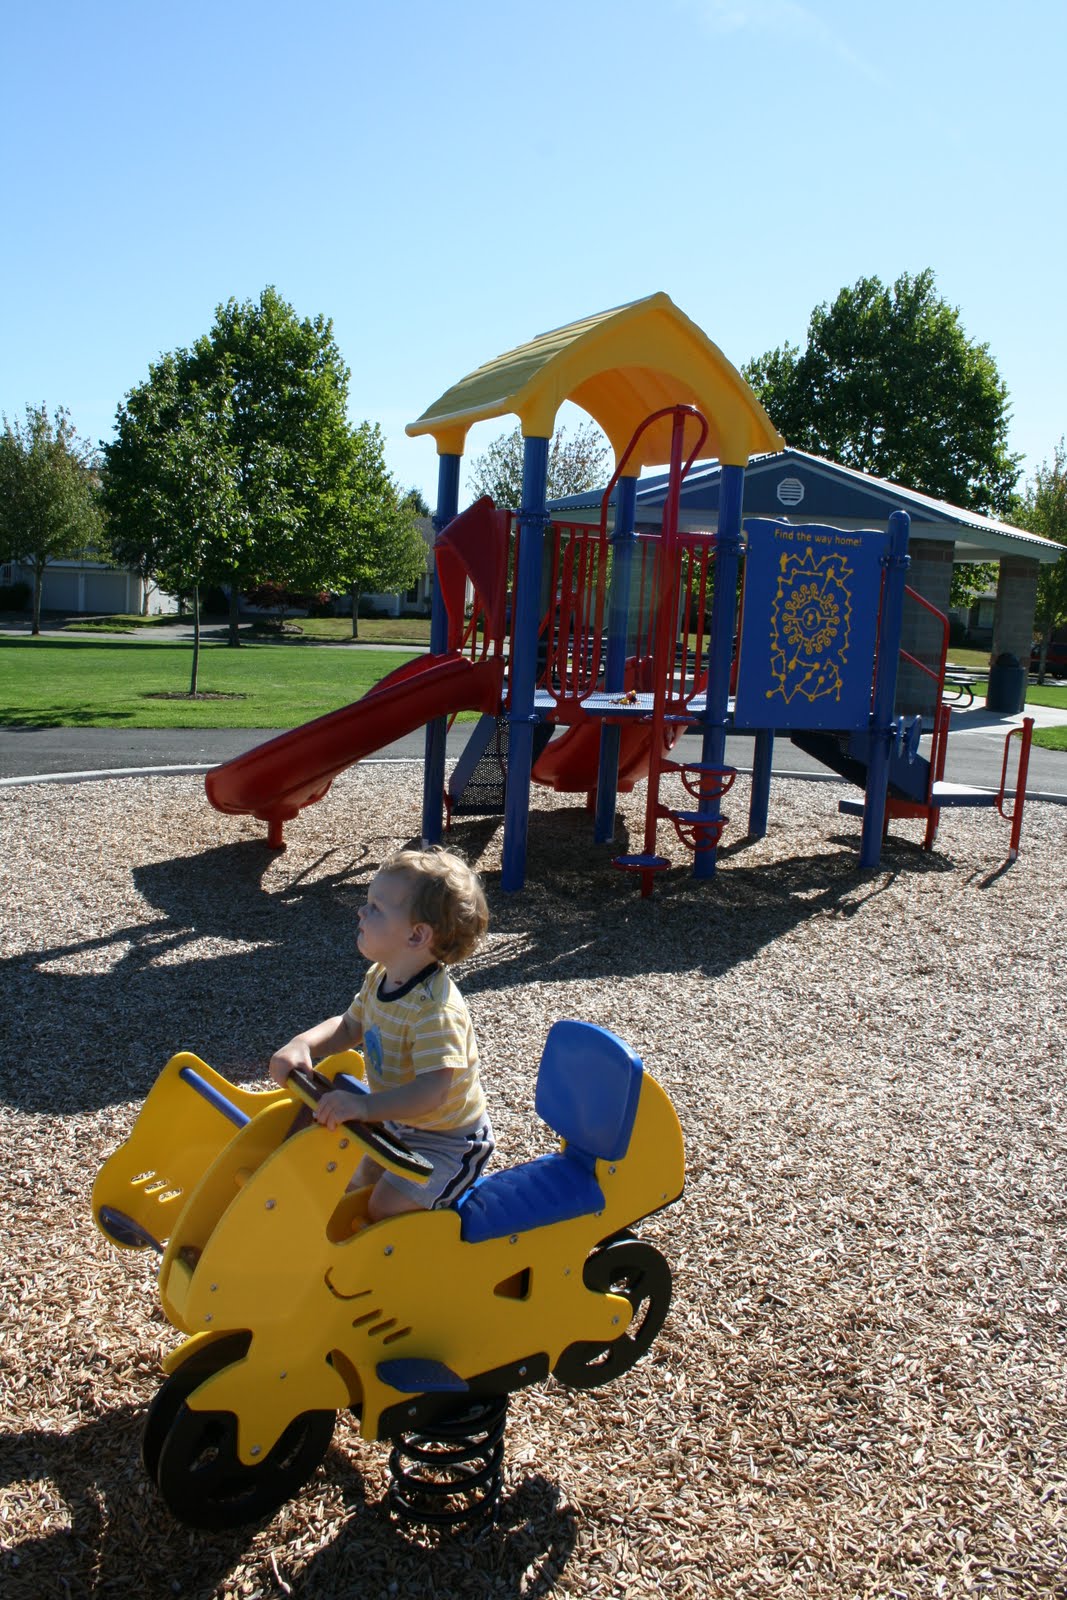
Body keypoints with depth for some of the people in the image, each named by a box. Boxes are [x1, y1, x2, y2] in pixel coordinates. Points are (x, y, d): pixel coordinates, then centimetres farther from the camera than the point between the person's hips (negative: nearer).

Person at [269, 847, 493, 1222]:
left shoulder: (434, 1008, -36)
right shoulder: (380, 978, -7)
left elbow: (434, 1089, -44)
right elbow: (350, 1026, 6)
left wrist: (365, 1106, -56)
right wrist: (302, 1044, -13)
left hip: (447, 1141, -9)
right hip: (401, 1125, 9)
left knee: (385, 1209, -19)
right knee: (357, 1191, 21)